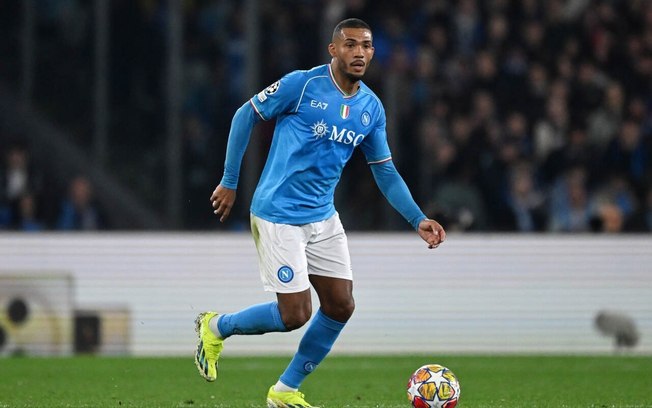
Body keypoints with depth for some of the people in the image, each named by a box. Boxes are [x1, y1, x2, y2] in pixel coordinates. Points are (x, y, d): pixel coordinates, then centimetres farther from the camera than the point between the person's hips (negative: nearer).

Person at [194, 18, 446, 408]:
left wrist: (419, 220, 1)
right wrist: (230, 182, -5)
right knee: (295, 314, -9)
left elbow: (385, 171, 12)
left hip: (323, 217, 7)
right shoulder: (302, 84, -14)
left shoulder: (372, 108, 5)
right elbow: (245, 115, -5)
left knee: (340, 306, 3)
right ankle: (216, 327, 18)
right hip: (279, 216, -7)